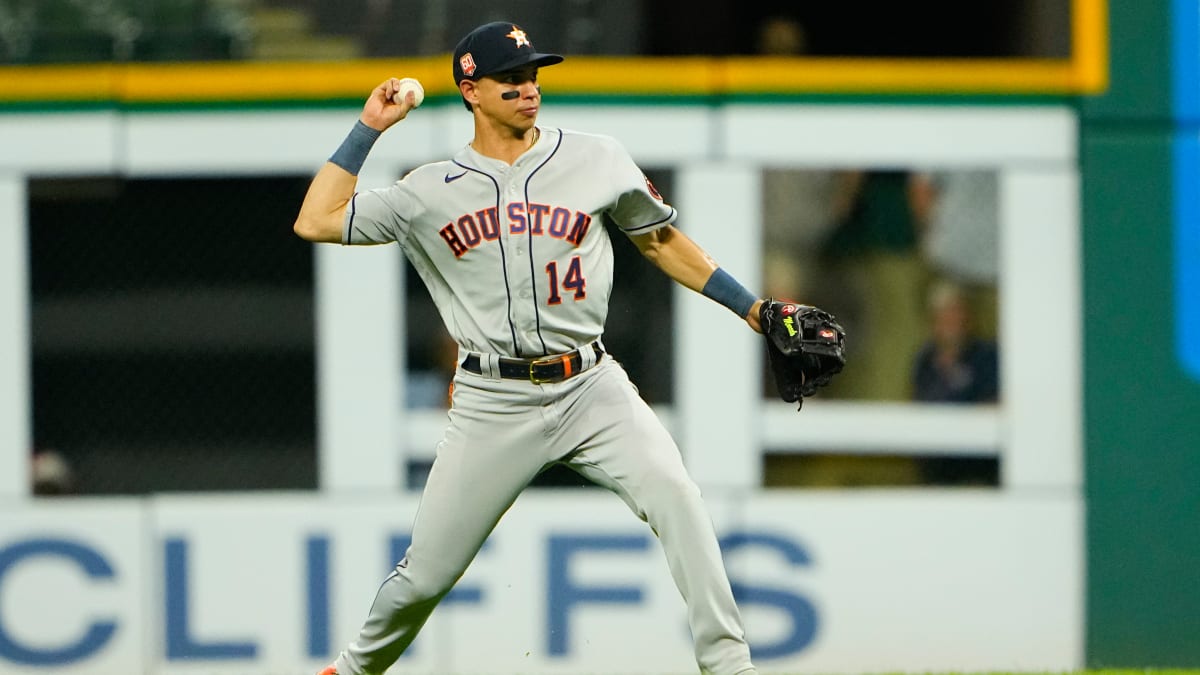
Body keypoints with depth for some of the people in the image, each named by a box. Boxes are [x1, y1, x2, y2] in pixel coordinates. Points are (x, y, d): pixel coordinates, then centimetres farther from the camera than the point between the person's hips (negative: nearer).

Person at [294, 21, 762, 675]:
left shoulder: (596, 161, 5)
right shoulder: (432, 191, 4)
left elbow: (662, 241, 16)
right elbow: (316, 221, 0)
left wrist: (755, 311, 12)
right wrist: (367, 129, 1)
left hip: (591, 389, 0)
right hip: (493, 405, 0)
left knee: (673, 493, -24)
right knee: (426, 573, 2)